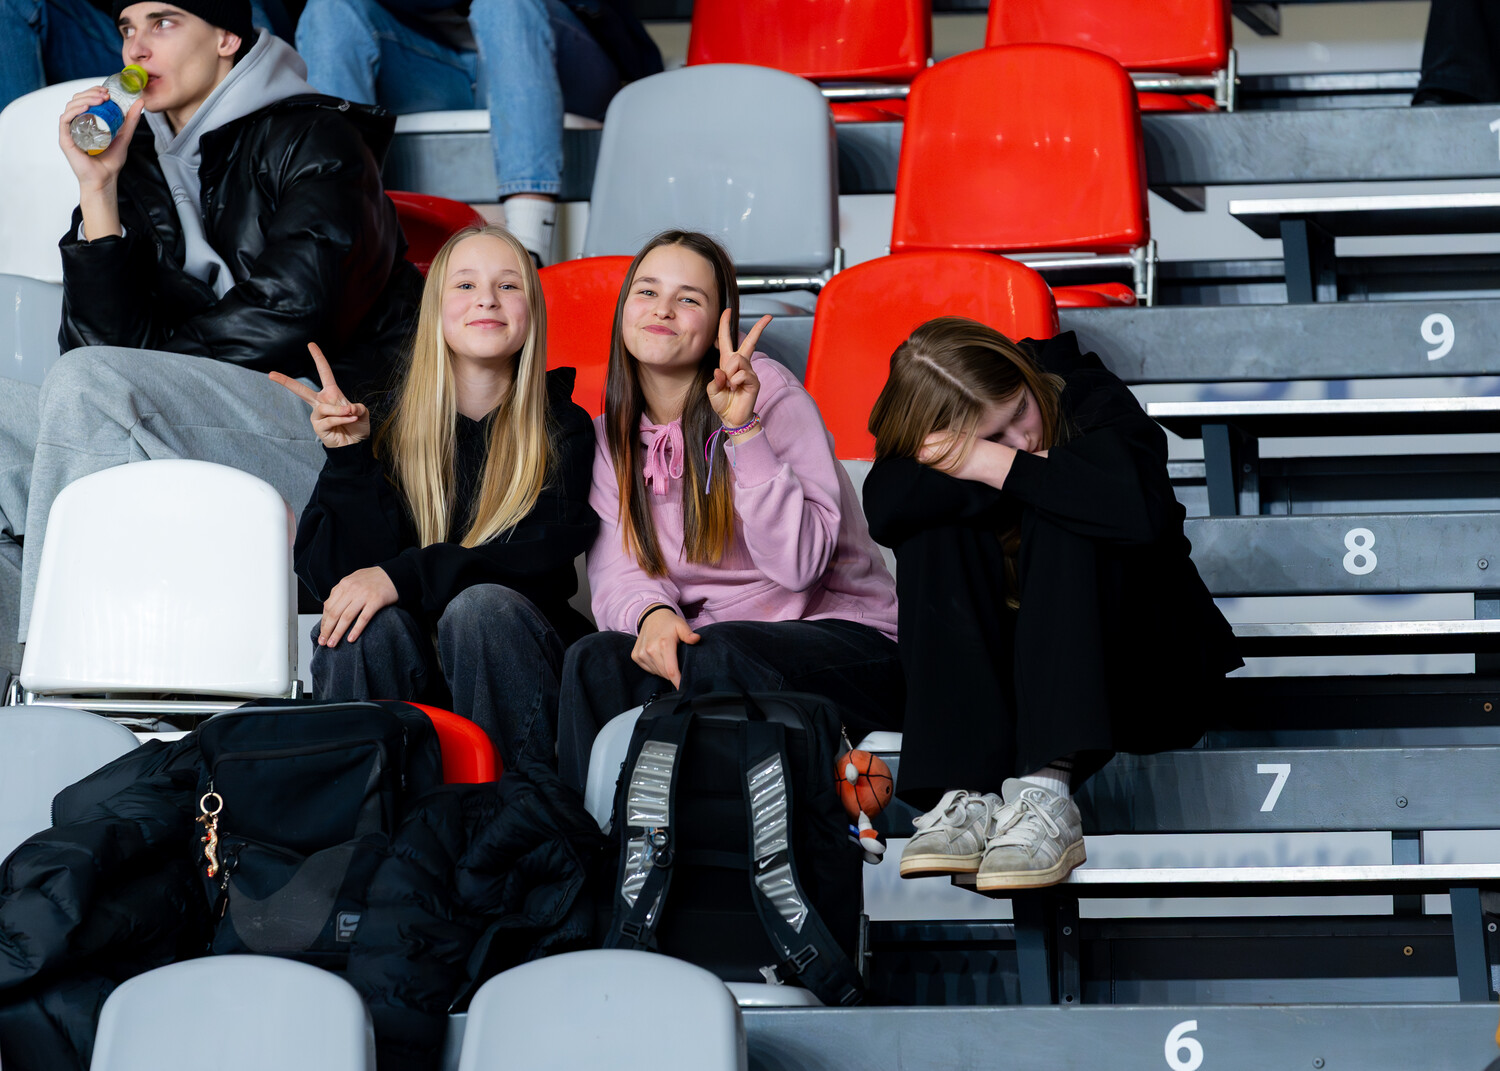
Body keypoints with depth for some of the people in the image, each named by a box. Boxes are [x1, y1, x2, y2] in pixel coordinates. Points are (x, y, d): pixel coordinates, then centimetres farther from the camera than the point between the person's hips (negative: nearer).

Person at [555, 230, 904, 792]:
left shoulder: (767, 391, -6)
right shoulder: (613, 433, 10)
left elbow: (800, 562, -16)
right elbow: (617, 573, -1)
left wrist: (744, 429, -23)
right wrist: (652, 613, -24)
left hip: (841, 633, -4)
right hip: (705, 635, 4)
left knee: (714, 656, -35)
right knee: (594, 658, -26)